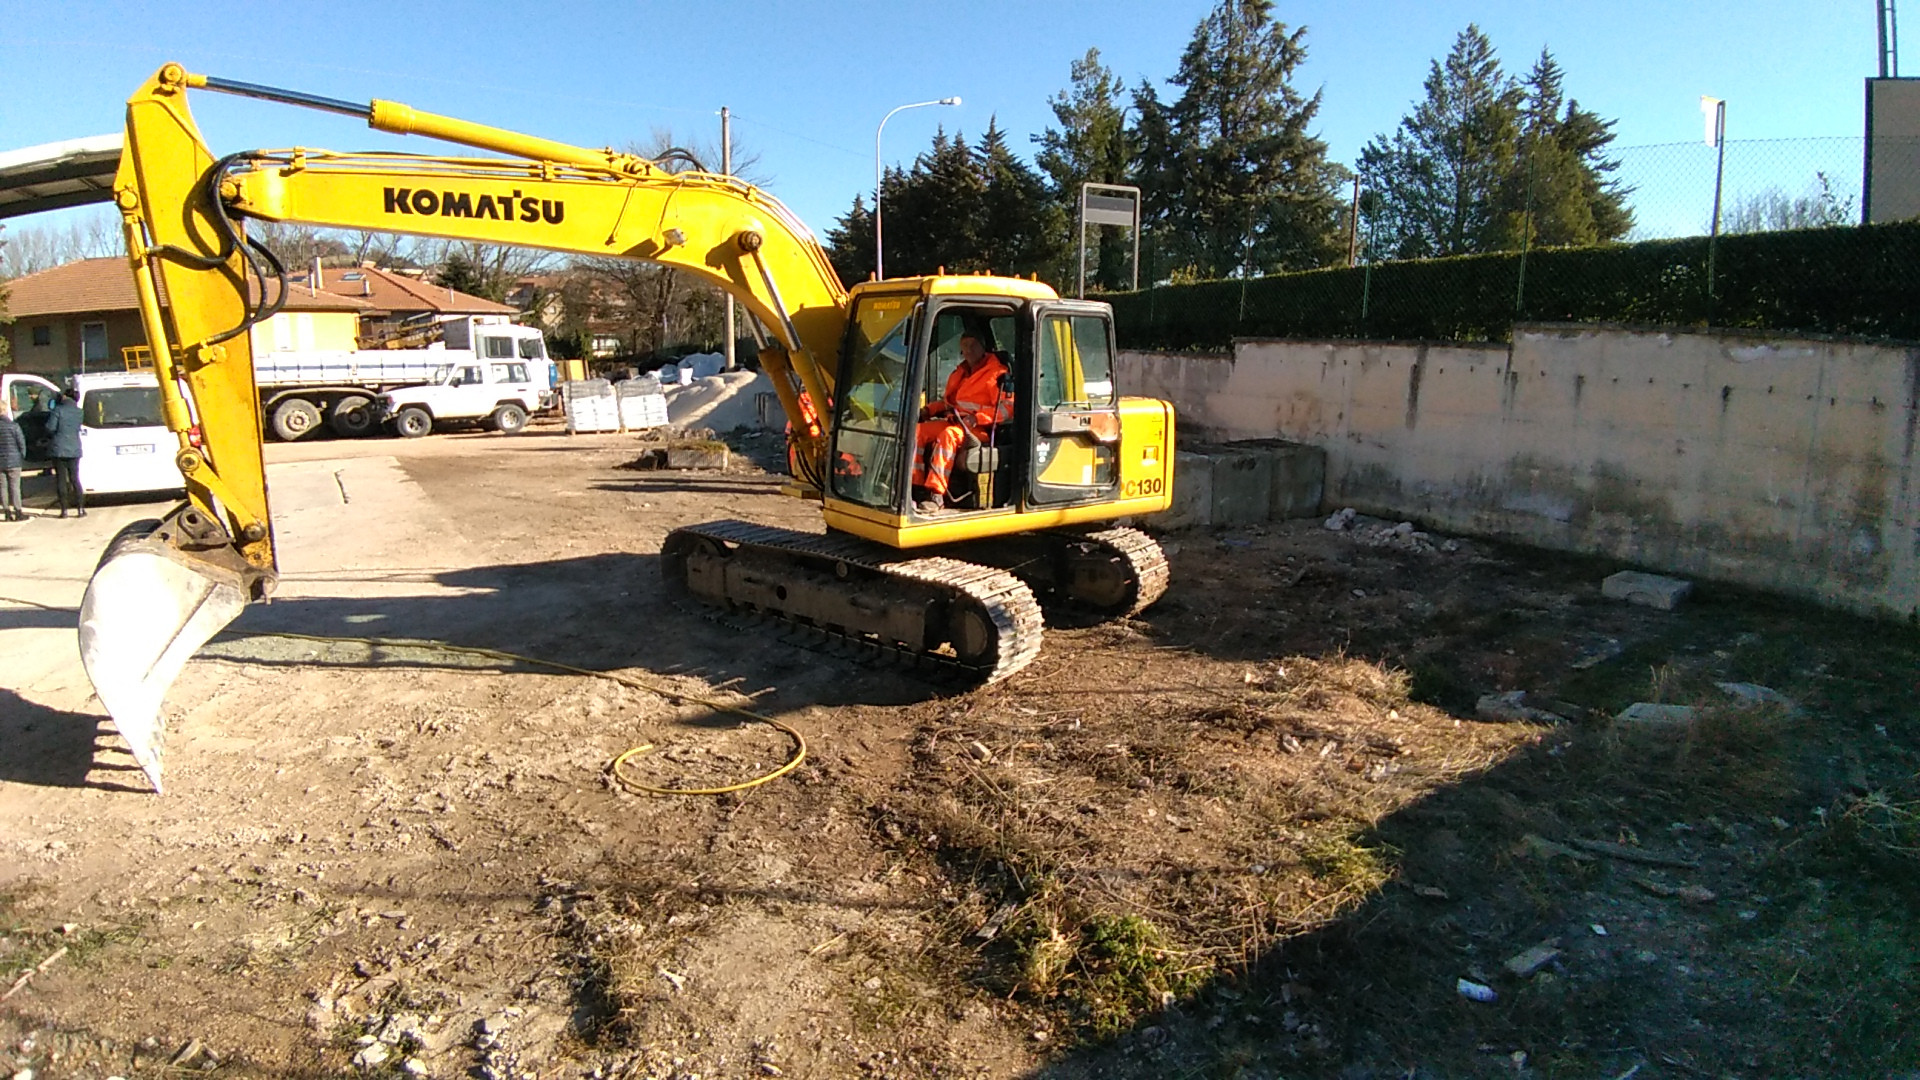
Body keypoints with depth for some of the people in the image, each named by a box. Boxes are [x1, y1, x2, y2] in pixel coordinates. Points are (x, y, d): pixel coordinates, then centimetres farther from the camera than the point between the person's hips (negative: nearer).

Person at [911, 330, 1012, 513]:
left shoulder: (997, 374, -3)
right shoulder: (960, 373, 23)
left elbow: (1008, 407, -12)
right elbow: (947, 400, 32)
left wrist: (977, 418, -22)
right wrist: (929, 410, 12)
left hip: (979, 429, -8)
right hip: (953, 421, 8)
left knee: (948, 435, -37)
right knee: (917, 430, -14)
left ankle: (935, 495, -43)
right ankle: (916, 487, -20)